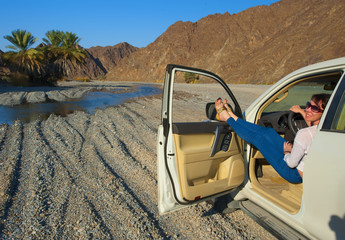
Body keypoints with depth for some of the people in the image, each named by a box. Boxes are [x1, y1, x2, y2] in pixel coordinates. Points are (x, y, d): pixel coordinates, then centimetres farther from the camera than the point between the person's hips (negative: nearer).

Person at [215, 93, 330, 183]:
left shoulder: (304, 134, -35)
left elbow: (291, 163, -27)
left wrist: (286, 152, -6)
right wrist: (302, 112, 18)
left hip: (294, 174, -8)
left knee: (257, 137, -5)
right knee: (268, 131, 6)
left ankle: (226, 117, 13)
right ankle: (233, 117, 17)